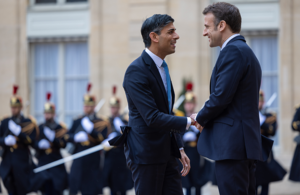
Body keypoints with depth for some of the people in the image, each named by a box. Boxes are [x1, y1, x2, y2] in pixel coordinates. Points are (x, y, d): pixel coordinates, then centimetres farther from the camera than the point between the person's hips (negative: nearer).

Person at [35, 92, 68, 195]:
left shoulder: (59, 128, 3)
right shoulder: (40, 128, 10)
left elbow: (63, 144, -6)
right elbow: (34, 143, 7)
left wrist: (54, 138, -23)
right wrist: (40, 145, -16)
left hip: (56, 162, -2)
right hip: (43, 162, 2)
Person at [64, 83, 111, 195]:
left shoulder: (101, 123, 4)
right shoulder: (77, 122, 13)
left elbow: (103, 139, -9)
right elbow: (67, 136, 7)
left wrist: (91, 130, -23)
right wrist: (76, 137, -15)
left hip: (93, 160, -2)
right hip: (78, 159, 2)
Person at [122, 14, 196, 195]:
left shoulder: (162, 68, 14)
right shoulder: (136, 71, -16)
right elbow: (152, 118, -23)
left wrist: (179, 149, 15)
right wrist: (189, 121, -20)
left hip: (166, 153, 9)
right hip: (146, 154, -9)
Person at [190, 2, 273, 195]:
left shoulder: (233, 51, -10)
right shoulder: (247, 52, 22)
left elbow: (221, 96, -18)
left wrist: (200, 118, -1)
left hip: (232, 144, -11)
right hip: (247, 143, 11)